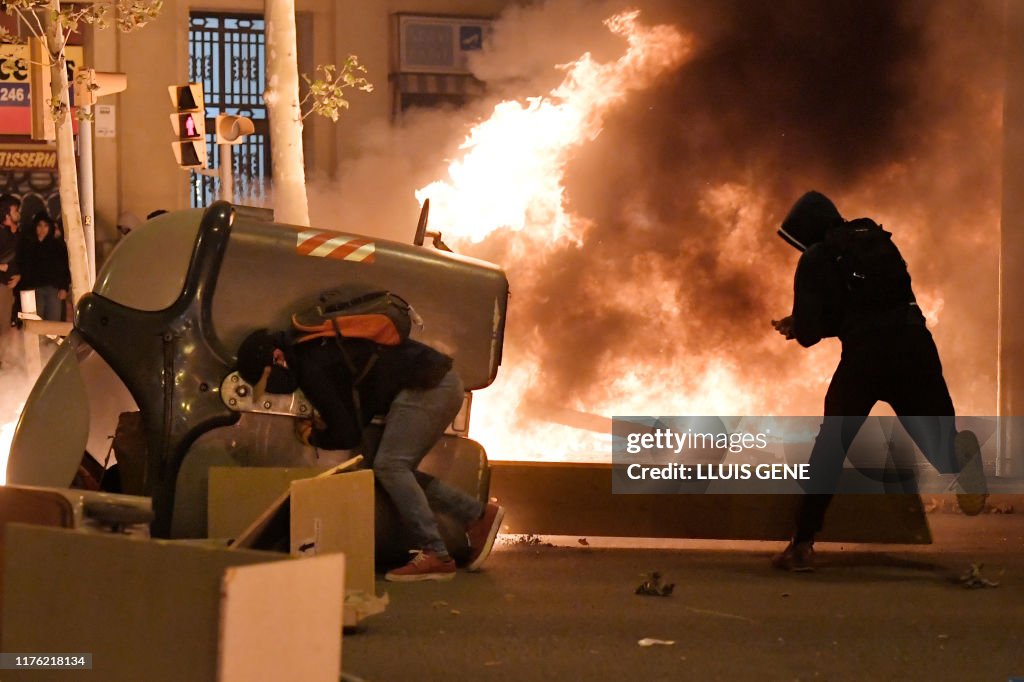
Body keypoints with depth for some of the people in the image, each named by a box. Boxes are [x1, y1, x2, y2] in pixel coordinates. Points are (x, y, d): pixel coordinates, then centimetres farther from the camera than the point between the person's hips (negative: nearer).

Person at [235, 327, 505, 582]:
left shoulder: (311, 370, -14)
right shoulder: (316, 351, 16)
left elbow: (347, 435, -12)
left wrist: (313, 437, 6)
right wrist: (325, 427, 11)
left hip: (428, 386, -10)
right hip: (443, 384, 10)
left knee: (389, 466, -14)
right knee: (398, 468, 10)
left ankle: (435, 556, -20)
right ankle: (478, 515, 11)